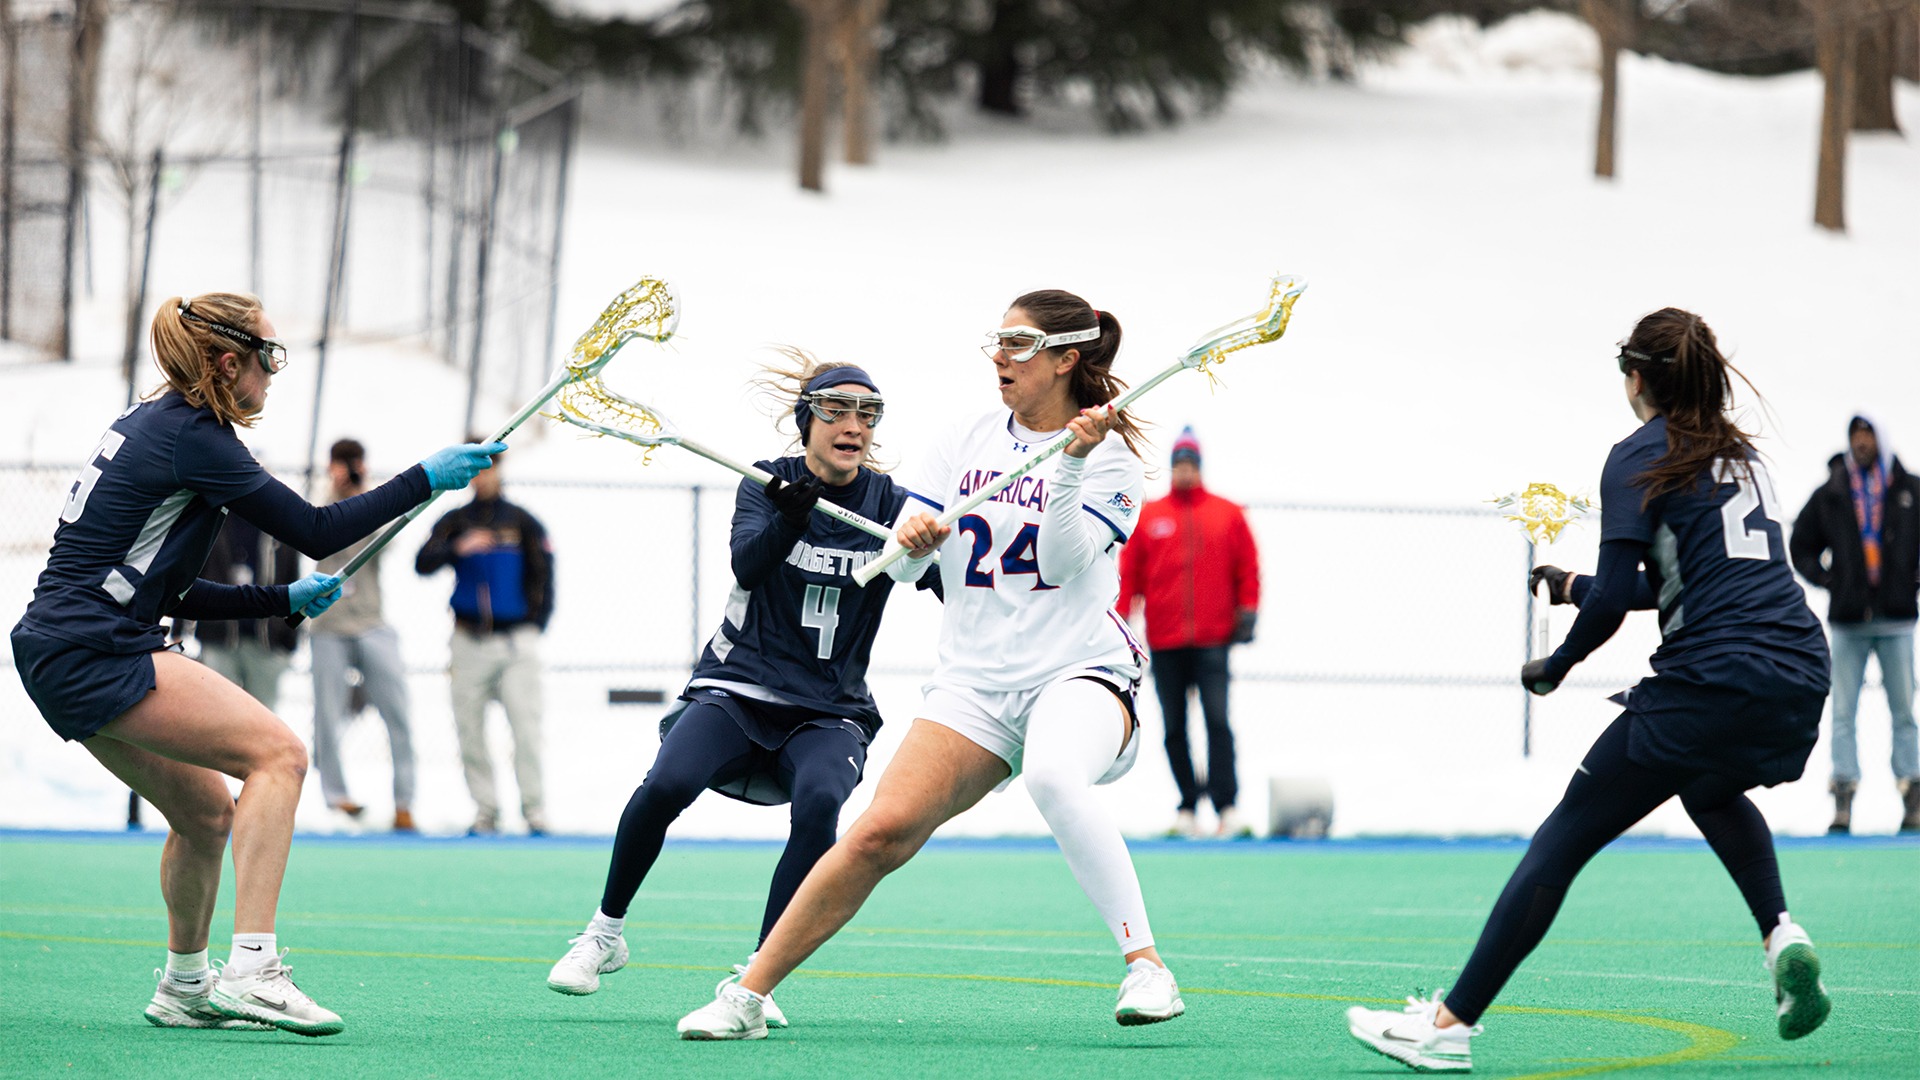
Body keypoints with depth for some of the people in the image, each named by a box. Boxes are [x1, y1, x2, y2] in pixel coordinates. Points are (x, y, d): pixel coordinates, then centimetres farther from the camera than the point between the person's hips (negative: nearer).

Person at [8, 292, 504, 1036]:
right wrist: (426, 479, -4)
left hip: (59, 654, 10)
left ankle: (185, 988, 33)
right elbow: (316, 532, -11)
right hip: (94, 652, -10)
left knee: (207, 811, 18)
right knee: (278, 753, -16)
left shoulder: (155, 423, 18)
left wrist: (285, 600, 19)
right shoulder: (193, 438, -12)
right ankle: (250, 970, -25)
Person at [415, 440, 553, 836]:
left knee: (525, 726, -10)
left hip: (515, 640, -2)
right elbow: (423, 563, -4)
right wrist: (457, 548, -22)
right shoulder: (455, 522, 9)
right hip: (469, 639, 2)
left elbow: (542, 576, 8)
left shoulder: (522, 522, 8)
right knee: (468, 728, 0)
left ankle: (534, 808, -5)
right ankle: (485, 810, 7)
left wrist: (533, 628, -1)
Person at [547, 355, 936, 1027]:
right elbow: (748, 567, -20)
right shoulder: (769, 485, -1)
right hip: (738, 690, 0)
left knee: (820, 802, -31)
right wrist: (789, 520, -40)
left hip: (830, 712, 0)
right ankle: (606, 933, -3)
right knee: (667, 783, -27)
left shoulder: (891, 505, 0)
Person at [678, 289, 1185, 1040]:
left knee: (1054, 775, -39)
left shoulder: (1109, 454, 2)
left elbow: (1063, 561, -11)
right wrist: (911, 541, -13)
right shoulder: (965, 445, 12)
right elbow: (898, 568, 9)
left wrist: (1074, 464, -22)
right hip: (974, 682, 3)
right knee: (882, 830, -15)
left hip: (1080, 672, -3)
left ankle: (1143, 963, -33)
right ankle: (747, 996, -7)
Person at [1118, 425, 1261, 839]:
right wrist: (1121, 618, 3)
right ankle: (1187, 808, 10)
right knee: (1174, 727, 4)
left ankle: (1226, 808, -17)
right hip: (1164, 643, 2)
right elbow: (1129, 572, 9)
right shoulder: (1148, 517, 8)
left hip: (1212, 640, -2)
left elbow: (1247, 568, 9)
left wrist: (1247, 612, -1)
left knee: (1218, 721, -13)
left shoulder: (1227, 515, 7)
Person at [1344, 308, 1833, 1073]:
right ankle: (1781, 934, 16)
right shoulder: (1739, 452, 20)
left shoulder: (1639, 458, -2)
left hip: (1712, 680, -7)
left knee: (1563, 839, 1)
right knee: (1710, 788, 39)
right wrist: (1574, 586, 35)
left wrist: (1556, 666, 7)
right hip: (1801, 677, 7)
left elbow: (1615, 599, -10)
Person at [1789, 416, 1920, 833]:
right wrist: (1827, 580, 2)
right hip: (1848, 621, 1)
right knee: (1842, 715, -3)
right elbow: (1801, 547, 15)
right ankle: (1843, 801, -5)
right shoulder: (1829, 495, 6)